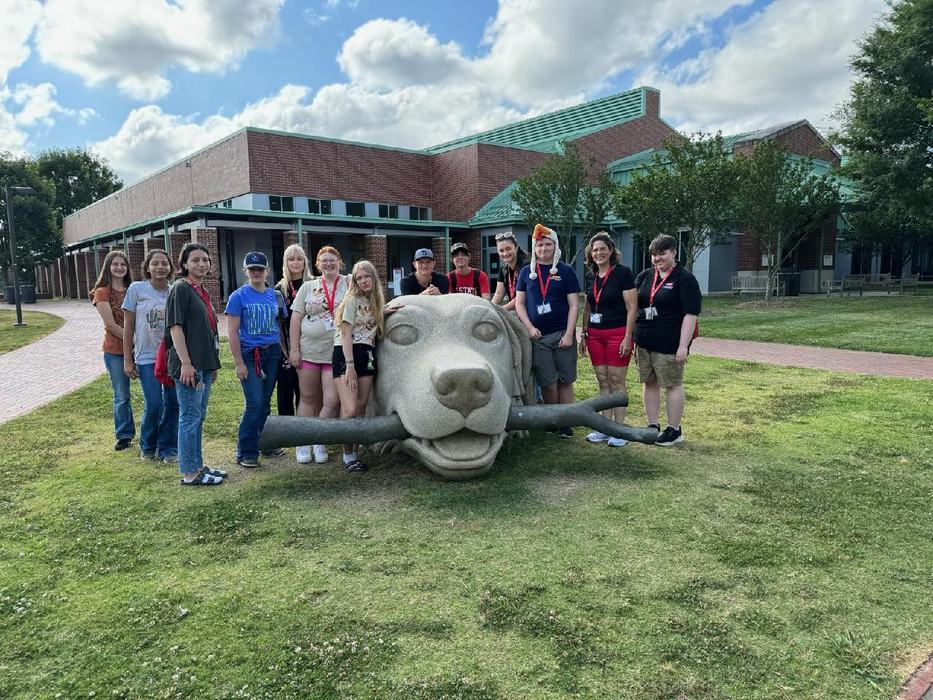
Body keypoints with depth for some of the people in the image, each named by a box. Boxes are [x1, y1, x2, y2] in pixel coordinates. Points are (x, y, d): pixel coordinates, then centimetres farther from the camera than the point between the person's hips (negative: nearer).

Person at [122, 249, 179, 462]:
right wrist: (127, 360, -2)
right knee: (154, 406, -6)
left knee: (173, 404, 4)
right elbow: (128, 327, 0)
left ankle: (168, 448, 21)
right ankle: (147, 446, 20)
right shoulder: (137, 289, -2)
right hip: (147, 358, -3)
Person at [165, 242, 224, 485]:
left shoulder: (202, 291, 16)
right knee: (190, 417, -3)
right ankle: (189, 473, 6)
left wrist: (213, 364, 21)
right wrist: (186, 363, -21)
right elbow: (175, 327, -16)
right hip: (189, 365, -9)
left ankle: (197, 465, 25)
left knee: (199, 417, 15)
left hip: (204, 364, 9)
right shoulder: (180, 288, -10)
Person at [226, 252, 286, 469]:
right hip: (250, 354, -4)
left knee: (265, 402, 11)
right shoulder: (239, 296, -4)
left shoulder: (275, 295, 8)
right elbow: (232, 332, -7)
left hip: (273, 353, 4)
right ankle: (245, 453, 1)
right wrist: (239, 363, -11)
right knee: (254, 404, -9)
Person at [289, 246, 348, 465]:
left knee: (332, 401, -5)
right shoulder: (308, 287, 8)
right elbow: (296, 318, 6)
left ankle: (319, 441, 15)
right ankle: (303, 442, 20)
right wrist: (294, 348, 0)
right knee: (308, 398, 10)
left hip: (336, 353, -1)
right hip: (309, 350, 2)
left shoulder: (348, 284, 4)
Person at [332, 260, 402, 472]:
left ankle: (355, 453, 13)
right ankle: (348, 456, -1)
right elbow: (346, 334, -9)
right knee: (350, 410, -14)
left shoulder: (375, 302, 18)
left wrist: (384, 312, 6)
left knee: (361, 407, 5)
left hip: (367, 356, 7)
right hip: (346, 354, -7)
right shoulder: (352, 300, -3)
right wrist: (350, 365, -16)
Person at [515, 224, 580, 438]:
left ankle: (565, 423, 12)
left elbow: (574, 305, 0)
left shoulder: (566, 271, 4)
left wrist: (569, 333, -8)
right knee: (548, 383, 1)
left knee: (565, 381, 3)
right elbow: (519, 303, 9)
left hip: (562, 334, -1)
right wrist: (529, 327, -4)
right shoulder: (527, 272, 9)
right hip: (537, 336, 1)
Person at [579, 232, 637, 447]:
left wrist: (627, 337, -13)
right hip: (595, 334, 6)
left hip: (617, 334, -5)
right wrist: (584, 333, 14)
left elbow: (632, 307, -9)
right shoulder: (590, 276, 10)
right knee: (603, 382, 10)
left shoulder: (622, 273, -7)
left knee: (616, 381, -1)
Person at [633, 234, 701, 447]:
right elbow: (633, 307, 16)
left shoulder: (685, 279, -7)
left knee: (673, 384, 3)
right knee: (649, 383, 11)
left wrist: (683, 345, -18)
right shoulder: (644, 276, 11)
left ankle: (674, 430, 13)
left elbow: (691, 314, -12)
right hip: (644, 341, 6)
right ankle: (653, 426, 22)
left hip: (669, 344, -6)